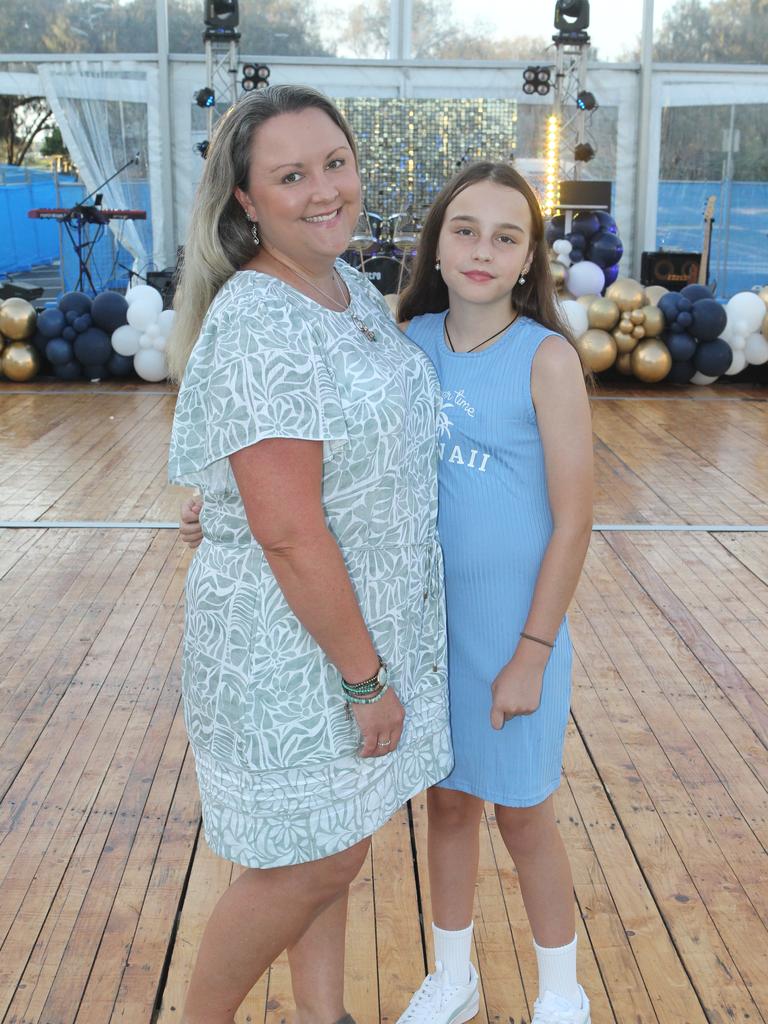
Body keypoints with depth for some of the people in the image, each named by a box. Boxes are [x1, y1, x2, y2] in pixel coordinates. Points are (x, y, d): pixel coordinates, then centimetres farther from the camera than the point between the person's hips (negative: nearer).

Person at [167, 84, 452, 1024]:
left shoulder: (352, 289, 4)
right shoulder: (258, 325, -24)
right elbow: (287, 533, -26)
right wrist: (365, 677, -18)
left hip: (368, 621, 8)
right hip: (290, 642, -8)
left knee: (333, 847, 21)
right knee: (306, 867, 8)